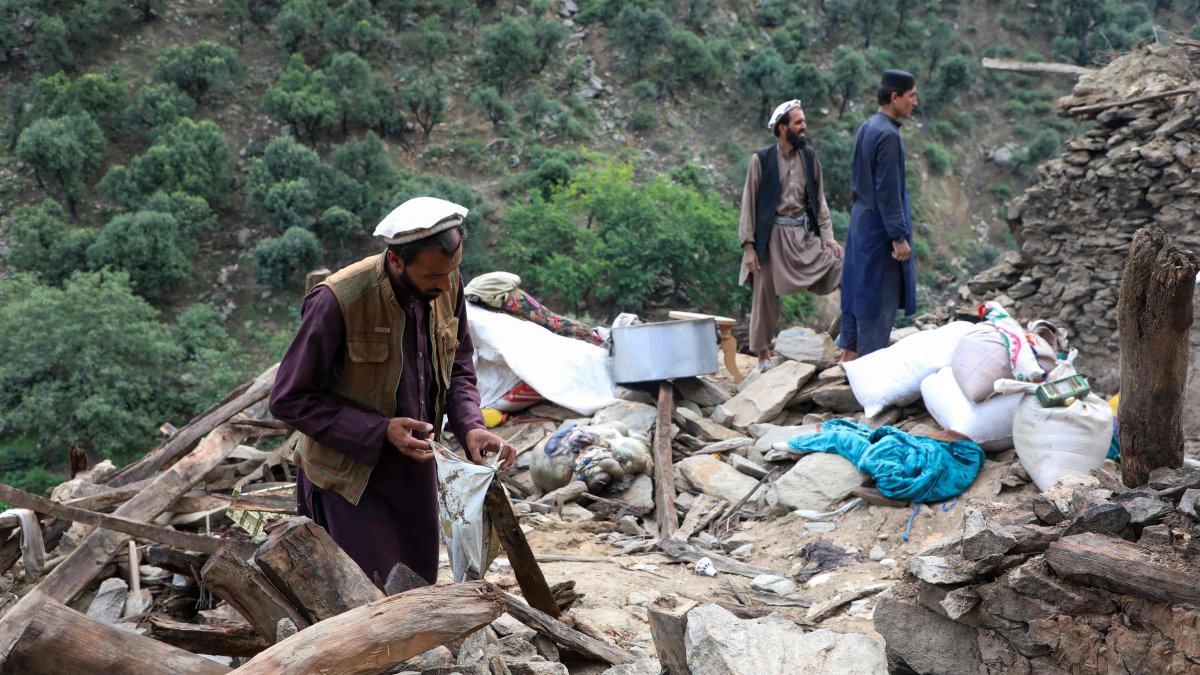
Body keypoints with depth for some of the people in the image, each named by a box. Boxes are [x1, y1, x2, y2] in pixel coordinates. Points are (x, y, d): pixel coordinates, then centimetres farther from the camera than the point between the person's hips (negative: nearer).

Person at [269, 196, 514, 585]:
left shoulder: (447, 288, -8)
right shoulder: (336, 301, -26)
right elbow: (289, 400, -18)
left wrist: (471, 427, -12)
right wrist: (379, 432, -25)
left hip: (416, 472, 6)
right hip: (351, 479, -6)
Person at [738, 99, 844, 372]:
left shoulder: (809, 156, 5)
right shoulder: (761, 159, -6)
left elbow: (819, 199, 10)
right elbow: (749, 204, -5)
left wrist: (827, 234, 0)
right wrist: (748, 245, -9)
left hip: (804, 234, 4)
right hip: (772, 236, -4)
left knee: (839, 264, -12)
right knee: (766, 295, 3)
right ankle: (763, 354, 18)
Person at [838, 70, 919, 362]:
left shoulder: (866, 129, 9)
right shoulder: (888, 135, -19)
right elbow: (888, 191, -22)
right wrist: (899, 237, -20)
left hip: (861, 222, 9)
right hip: (879, 228, -9)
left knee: (858, 288, 15)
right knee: (880, 295, -2)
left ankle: (850, 352, 24)